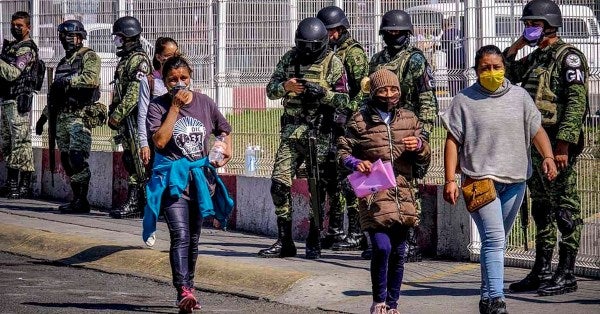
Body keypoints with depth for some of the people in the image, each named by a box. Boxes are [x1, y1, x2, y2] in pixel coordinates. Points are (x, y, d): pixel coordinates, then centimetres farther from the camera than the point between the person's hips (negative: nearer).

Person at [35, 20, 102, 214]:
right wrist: (44, 116, 29)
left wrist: (67, 81, -15)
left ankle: (82, 201, -14)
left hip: (80, 116, -8)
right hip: (62, 116, 8)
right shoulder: (63, 62, 24)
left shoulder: (89, 57, -1)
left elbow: (91, 78, -22)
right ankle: (77, 199, 10)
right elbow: (54, 93, 30)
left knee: (77, 157, -15)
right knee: (66, 159, 6)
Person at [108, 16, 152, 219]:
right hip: (125, 119, 11)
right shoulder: (125, 60, 20)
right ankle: (133, 202, 11)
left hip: (135, 118, -11)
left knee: (139, 160, -10)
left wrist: (118, 114, -21)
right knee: (129, 160, 10)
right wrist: (112, 112, 19)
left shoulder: (138, 60, -13)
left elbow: (134, 93, -21)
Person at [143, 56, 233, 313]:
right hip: (172, 178, -5)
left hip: (199, 176, 5)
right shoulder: (158, 106, -6)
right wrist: (175, 107, -17)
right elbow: (160, 140, -20)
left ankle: (188, 287, 27)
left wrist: (227, 150, 3)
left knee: (193, 237, 14)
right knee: (180, 235, -20)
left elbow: (224, 129, 22)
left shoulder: (204, 103, 5)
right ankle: (183, 291, -30)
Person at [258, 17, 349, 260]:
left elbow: (343, 100, -4)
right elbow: (271, 89, 10)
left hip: (319, 132, -4)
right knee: (279, 182, -2)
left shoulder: (332, 64, -3)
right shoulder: (290, 59, 9)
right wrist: (286, 86, -12)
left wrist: (322, 93, -21)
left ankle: (314, 241, 11)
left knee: (317, 186, 0)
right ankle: (284, 242, 4)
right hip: (292, 129, 4)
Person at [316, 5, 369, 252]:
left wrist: (348, 112, -21)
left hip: (348, 124, -9)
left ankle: (355, 234, -7)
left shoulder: (353, 53, -7)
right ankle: (335, 231, 17)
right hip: (330, 124, 9)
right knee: (332, 178, 11)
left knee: (348, 178, -9)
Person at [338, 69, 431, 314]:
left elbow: (425, 157, 17)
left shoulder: (410, 119, 13)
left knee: (398, 253, 7)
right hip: (374, 197, -4)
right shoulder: (360, 120, 3)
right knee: (382, 247, -16)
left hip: (403, 197, 4)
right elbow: (343, 151, 6)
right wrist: (355, 163, -15)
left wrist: (419, 146, -6)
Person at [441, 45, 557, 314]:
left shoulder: (519, 96, 10)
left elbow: (536, 130, 8)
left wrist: (548, 157, -11)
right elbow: (453, 141, 1)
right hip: (480, 178, -4)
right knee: (493, 239, -16)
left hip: (515, 180, 4)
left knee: (497, 240, 13)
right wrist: (450, 181, -6)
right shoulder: (464, 100, 1)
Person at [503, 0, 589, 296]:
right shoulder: (533, 59, 17)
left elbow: (577, 102, -16)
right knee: (541, 210, 13)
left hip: (557, 144, -9)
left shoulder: (568, 57, -9)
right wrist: (514, 48, 11)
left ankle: (566, 275, -3)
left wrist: (564, 144, -23)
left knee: (565, 209, -5)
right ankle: (542, 272, 19)